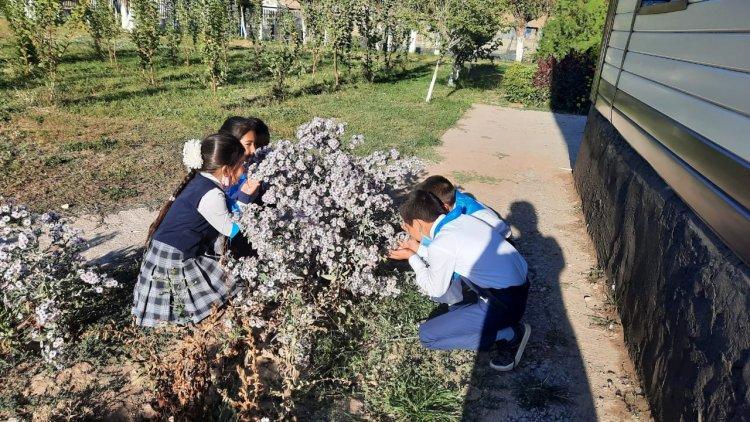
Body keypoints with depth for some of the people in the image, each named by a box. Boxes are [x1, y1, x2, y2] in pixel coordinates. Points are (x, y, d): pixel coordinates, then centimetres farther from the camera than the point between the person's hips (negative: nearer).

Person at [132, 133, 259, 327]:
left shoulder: (200, 180, 2)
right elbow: (232, 229, -13)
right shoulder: (211, 195, -26)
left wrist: (241, 195, 5)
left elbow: (224, 217, 10)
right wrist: (244, 196, -13)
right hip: (173, 259, -10)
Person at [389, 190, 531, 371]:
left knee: (427, 335, 0)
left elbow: (435, 290, -1)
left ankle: (509, 336, 0)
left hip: (504, 305, -8)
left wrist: (412, 257, 9)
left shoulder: (440, 246, -18)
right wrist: (419, 249, 20)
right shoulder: (462, 219, 4)